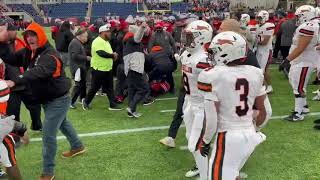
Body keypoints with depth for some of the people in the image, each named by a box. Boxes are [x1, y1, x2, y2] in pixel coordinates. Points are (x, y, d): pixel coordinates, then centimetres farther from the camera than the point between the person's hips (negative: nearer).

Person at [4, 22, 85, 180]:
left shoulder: (50, 55, -27)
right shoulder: (28, 53, 2)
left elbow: (37, 72, -44)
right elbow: (10, 60, -3)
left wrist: (15, 82, -55)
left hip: (58, 100, -10)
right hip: (47, 99, 10)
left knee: (48, 134, -9)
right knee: (62, 123, 28)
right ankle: (77, 147, 52)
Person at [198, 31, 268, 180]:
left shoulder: (212, 75, -16)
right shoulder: (255, 73, 1)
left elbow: (210, 118, -15)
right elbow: (263, 111, 10)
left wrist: (205, 141, 1)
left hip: (229, 138, -6)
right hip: (250, 135, 6)